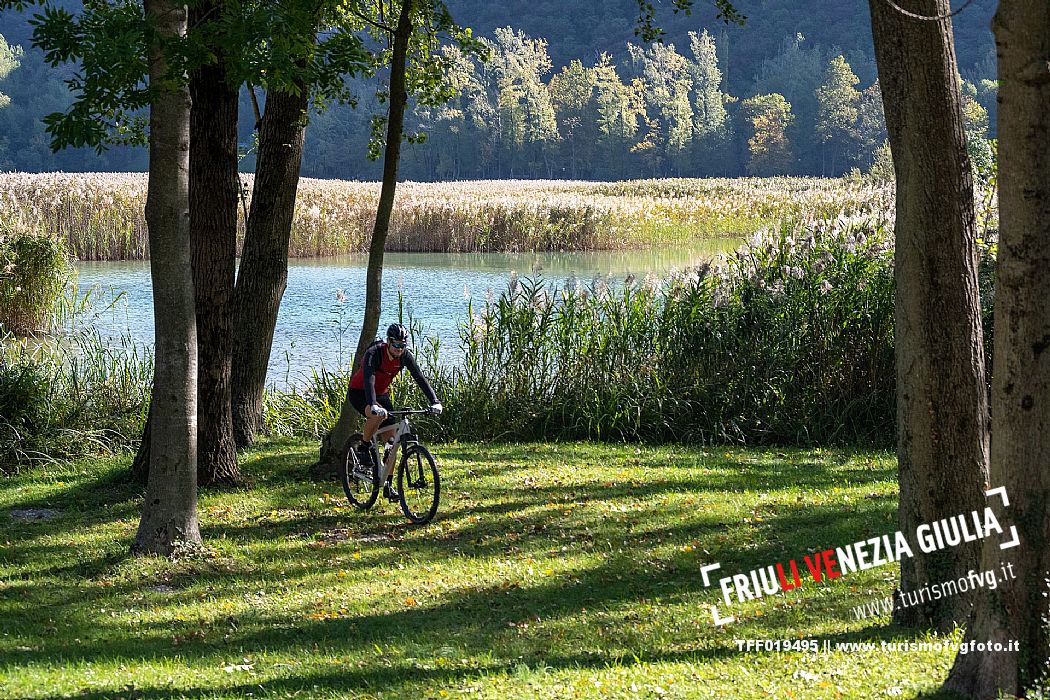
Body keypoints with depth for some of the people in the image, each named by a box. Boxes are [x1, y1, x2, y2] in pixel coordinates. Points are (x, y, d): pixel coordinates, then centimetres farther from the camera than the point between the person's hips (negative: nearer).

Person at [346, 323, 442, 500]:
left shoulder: (405, 356, -14)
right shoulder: (374, 354, -29)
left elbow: (420, 378, -17)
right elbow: (368, 379, -42)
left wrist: (434, 402, -30)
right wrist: (373, 405, -58)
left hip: (381, 394, 6)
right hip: (359, 393, -6)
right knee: (379, 414, -38)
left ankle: (387, 485, 3)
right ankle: (364, 446, -13)